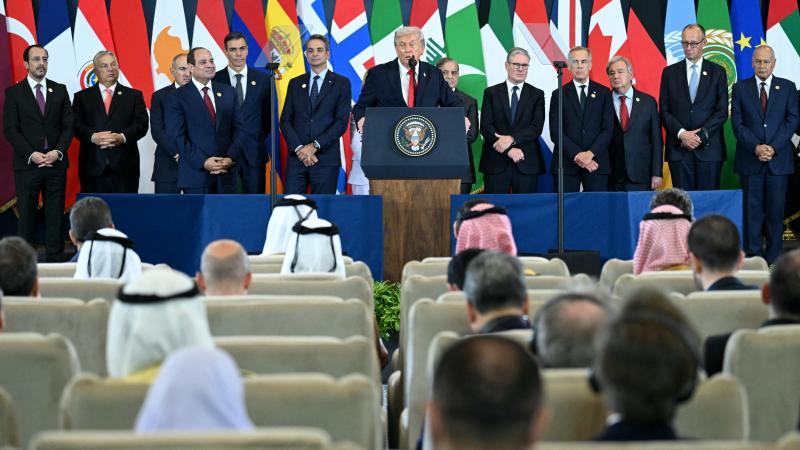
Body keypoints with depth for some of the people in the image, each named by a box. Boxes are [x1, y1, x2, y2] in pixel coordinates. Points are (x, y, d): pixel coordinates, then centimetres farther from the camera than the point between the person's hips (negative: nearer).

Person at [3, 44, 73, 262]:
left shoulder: (59, 90, 11)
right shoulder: (14, 93, 3)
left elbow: (68, 125, 7)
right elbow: (10, 129, -3)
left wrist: (58, 152, -9)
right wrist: (31, 154, -14)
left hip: (56, 163, 2)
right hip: (27, 165, -2)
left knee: (55, 217, 2)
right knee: (26, 216, 1)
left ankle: (56, 262, 5)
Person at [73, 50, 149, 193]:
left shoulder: (134, 95, 14)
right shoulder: (82, 97, 14)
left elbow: (141, 124, 3)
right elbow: (76, 125, 3)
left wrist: (122, 137, -14)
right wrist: (94, 137, -16)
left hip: (125, 167, 0)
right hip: (93, 167, 0)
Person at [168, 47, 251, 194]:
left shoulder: (228, 92, 12)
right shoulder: (179, 97, 0)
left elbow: (239, 128, 9)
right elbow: (177, 136, -6)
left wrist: (231, 158, -7)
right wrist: (203, 162, -15)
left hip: (226, 173, 3)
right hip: (196, 174, -3)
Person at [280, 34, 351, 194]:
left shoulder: (341, 83, 5)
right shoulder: (295, 83, 14)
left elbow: (342, 122, -4)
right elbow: (285, 120, 8)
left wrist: (315, 146, -11)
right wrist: (299, 148, -7)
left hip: (326, 158, -2)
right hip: (297, 157, 2)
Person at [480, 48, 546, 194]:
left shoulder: (537, 94, 10)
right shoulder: (491, 93, 9)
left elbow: (537, 127, -2)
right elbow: (486, 127, -1)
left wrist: (511, 139, -16)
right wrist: (509, 150, -12)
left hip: (527, 164, 0)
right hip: (496, 162, 0)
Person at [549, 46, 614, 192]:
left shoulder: (604, 93, 11)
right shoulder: (559, 95, 9)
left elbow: (608, 128, 3)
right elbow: (555, 132, 1)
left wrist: (591, 153, -11)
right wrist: (577, 155, -10)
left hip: (596, 161, 0)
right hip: (566, 164, 0)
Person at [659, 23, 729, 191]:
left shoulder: (717, 72, 7)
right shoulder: (670, 72, 10)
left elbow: (722, 111, 1)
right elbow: (664, 111, 5)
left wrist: (700, 136, -10)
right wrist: (682, 134, -10)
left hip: (709, 148, -1)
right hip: (678, 149, 1)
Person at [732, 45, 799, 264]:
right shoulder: (740, 88, 7)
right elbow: (737, 123, 1)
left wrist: (773, 148, -11)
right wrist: (756, 147, -12)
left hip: (779, 159, 0)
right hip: (750, 159, 0)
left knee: (776, 209, 1)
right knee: (752, 209, 0)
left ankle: (773, 257, 8)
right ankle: (753, 256, 6)